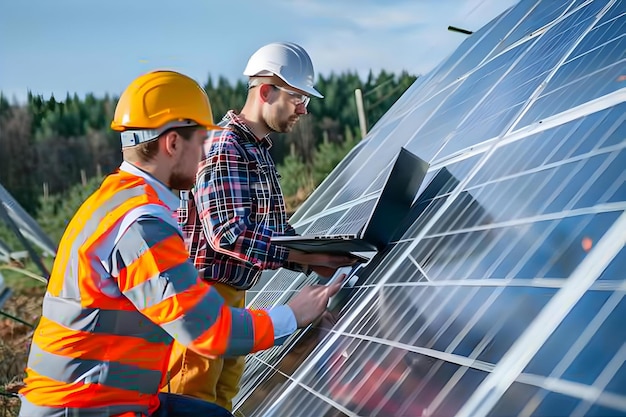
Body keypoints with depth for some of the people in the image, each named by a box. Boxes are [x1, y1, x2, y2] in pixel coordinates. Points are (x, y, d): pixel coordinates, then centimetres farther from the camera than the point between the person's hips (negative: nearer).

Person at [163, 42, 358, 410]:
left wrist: (317, 261, -2)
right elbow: (228, 233, -25)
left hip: (232, 294, 10)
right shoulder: (224, 147, -16)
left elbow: (274, 228, 14)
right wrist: (304, 255, -24)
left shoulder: (260, 151, 15)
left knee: (222, 400, 15)